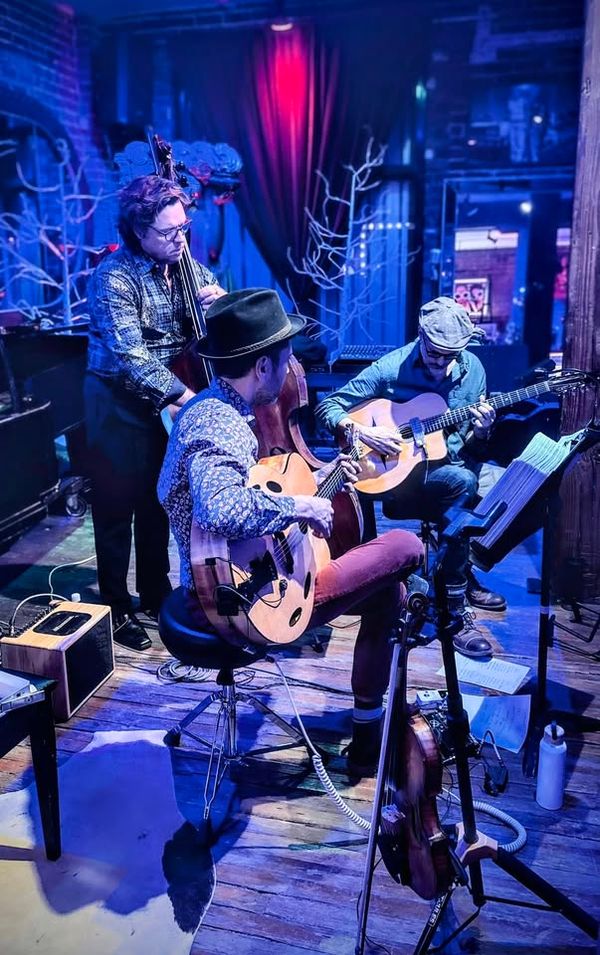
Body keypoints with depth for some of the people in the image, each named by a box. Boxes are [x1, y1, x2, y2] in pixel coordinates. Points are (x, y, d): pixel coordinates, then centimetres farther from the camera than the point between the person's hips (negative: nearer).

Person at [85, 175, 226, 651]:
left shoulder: (183, 265, 2)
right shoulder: (114, 277, -18)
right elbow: (131, 357, -27)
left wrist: (218, 300, -15)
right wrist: (184, 396, -37)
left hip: (168, 398, 6)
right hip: (120, 403, -6)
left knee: (159, 500, 16)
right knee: (117, 507, 2)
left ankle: (157, 592, 31)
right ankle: (117, 608, 16)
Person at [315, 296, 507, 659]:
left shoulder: (472, 369, 4)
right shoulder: (391, 368, -9)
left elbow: (472, 452, 9)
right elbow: (328, 406, -7)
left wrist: (481, 432, -13)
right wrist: (361, 431, -23)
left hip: (451, 468, 6)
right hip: (400, 478, -6)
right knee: (462, 482, -32)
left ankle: (463, 577, 1)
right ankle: (455, 612, -23)